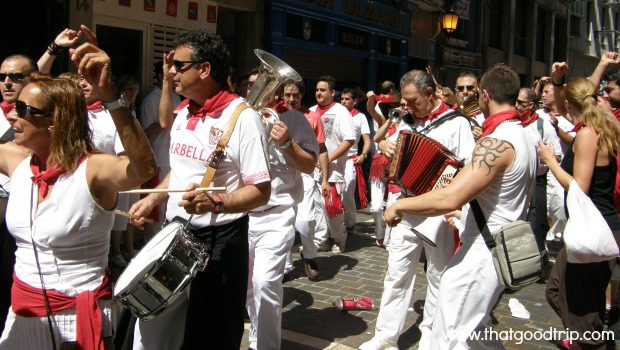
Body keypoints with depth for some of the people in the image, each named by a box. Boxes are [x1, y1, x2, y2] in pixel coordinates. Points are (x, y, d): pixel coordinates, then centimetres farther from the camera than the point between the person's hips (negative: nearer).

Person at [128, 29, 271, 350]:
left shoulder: (243, 118, -16)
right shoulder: (184, 114, 9)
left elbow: (261, 191, -18)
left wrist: (215, 203, -33)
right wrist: (151, 200, 8)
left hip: (219, 241, -7)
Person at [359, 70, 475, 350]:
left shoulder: (456, 122, -6)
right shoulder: (407, 122, 10)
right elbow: (387, 143, 24)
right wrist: (384, 145, 0)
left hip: (438, 212, -5)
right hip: (406, 208, 5)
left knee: (438, 276, 8)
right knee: (397, 274, 8)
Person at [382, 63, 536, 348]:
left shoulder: (496, 141, -22)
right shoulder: (523, 137, 9)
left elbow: (450, 198, -32)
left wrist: (399, 205, -19)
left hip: (480, 253, -11)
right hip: (504, 250, 11)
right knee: (474, 327, 25)